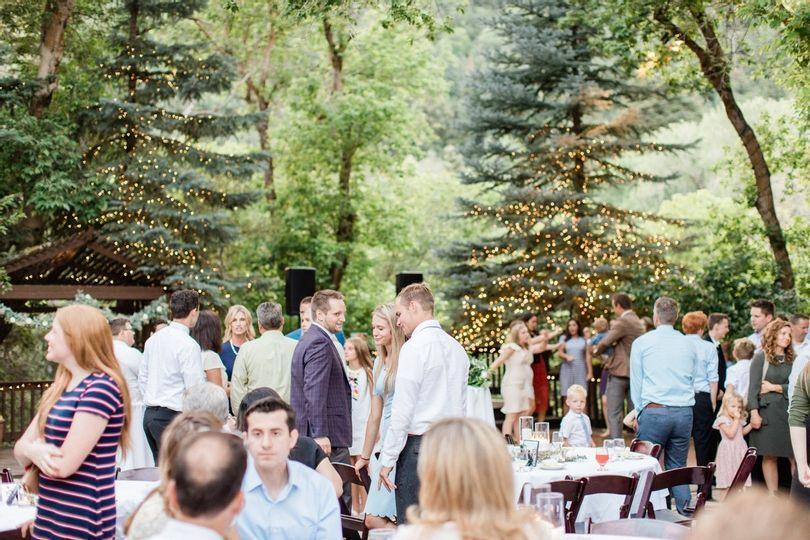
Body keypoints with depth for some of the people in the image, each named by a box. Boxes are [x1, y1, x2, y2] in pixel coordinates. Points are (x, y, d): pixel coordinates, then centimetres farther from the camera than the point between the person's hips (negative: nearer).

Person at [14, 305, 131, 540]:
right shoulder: (60, 387, 10)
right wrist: (34, 451, -16)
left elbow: (63, 465, -21)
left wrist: (32, 449, -2)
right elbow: (20, 448, 7)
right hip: (48, 518, 7)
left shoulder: (102, 388, -17)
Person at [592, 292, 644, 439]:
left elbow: (604, 343, -14)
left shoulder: (622, 322, -13)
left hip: (619, 373, -8)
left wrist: (596, 350, 6)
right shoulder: (639, 323, 14)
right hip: (635, 373, 8)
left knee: (614, 415, -3)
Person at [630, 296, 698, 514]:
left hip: (654, 411, -4)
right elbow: (692, 381, 17)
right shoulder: (689, 345, 11)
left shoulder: (641, 342, 1)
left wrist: (639, 413, 13)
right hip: (684, 412, 4)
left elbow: (636, 381, 5)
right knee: (678, 467, 10)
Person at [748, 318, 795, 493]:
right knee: (769, 456, 0)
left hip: (788, 410, 3)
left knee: (796, 456, -3)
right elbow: (753, 386, -5)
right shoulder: (761, 357, 1)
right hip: (767, 411, -3)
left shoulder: (791, 359, 11)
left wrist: (775, 388, -6)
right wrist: (754, 412, -13)